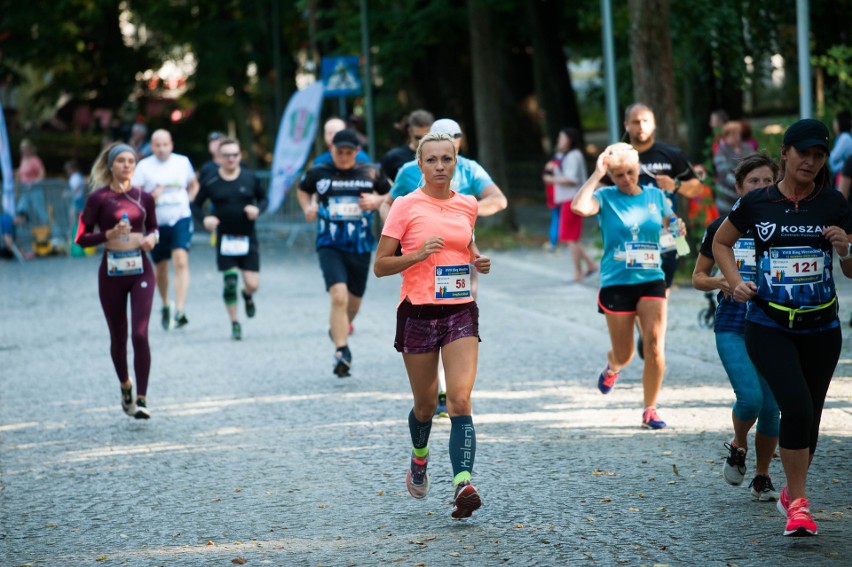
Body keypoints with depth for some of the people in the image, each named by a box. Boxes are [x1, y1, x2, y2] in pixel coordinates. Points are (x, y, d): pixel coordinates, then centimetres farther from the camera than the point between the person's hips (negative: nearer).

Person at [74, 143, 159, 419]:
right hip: (111, 272, -1)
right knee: (118, 337, 10)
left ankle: (141, 399, -11)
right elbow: (82, 238, -4)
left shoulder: (144, 197, 5)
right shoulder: (98, 198, -3)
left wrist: (151, 239, -1)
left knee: (140, 334, -12)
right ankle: (125, 386, 36)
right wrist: (110, 234, -19)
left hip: (140, 270, 1)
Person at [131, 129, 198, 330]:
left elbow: (194, 185, 22)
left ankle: (179, 311, -25)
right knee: (161, 268, 13)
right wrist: (150, 196, -22)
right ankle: (166, 306, 36)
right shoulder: (144, 166, -2)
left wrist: (187, 200, 5)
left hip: (181, 219, 0)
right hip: (157, 223, 1)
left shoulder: (183, 162, 5)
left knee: (181, 262, -18)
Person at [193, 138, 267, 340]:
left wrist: (258, 209, -8)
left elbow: (263, 198, 13)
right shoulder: (210, 183, -3)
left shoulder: (250, 179, 0)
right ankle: (235, 324, 11)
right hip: (225, 239, -1)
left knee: (253, 284, -3)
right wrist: (205, 219, -14)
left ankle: (247, 296, 35)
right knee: (230, 282, -5)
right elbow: (196, 206, 5)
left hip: (248, 239, 1)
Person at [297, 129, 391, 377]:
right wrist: (308, 208, 0)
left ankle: (341, 326, 48)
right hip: (330, 245, -2)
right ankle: (341, 352, -19)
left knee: (354, 300, 15)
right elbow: (303, 190, 20)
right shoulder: (318, 173, 0)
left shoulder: (371, 173, 0)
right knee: (339, 296, -21)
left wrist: (377, 201, -7)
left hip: (361, 246, 2)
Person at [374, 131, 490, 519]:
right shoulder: (407, 206, -4)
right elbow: (380, 265, -4)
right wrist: (419, 254, -19)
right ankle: (419, 458, 42)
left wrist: (478, 261, 6)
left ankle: (463, 483, -26)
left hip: (460, 312, 2)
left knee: (460, 399, -15)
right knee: (426, 404, 10)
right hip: (418, 313, -2)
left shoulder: (467, 206, 8)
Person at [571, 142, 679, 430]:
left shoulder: (656, 196, 8)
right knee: (623, 354, 7)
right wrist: (596, 175, -19)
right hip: (616, 284, -2)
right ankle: (612, 368, 46)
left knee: (655, 347, -14)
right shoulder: (606, 197, -3)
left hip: (651, 280, 2)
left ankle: (649, 410, -2)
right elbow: (579, 207, -24)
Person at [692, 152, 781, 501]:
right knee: (750, 398, -19)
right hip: (732, 328, -2)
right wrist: (722, 282, -12)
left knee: (771, 407, 1)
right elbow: (698, 278, 9)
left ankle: (762, 478, 20)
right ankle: (738, 446, 13)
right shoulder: (722, 227, 2)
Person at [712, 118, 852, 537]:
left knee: (809, 417, 9)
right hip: (768, 327, -2)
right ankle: (798, 503, -10)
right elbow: (721, 242, 15)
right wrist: (735, 282, 0)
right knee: (796, 405, -20)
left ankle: (791, 494, 33)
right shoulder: (756, 203, -2)